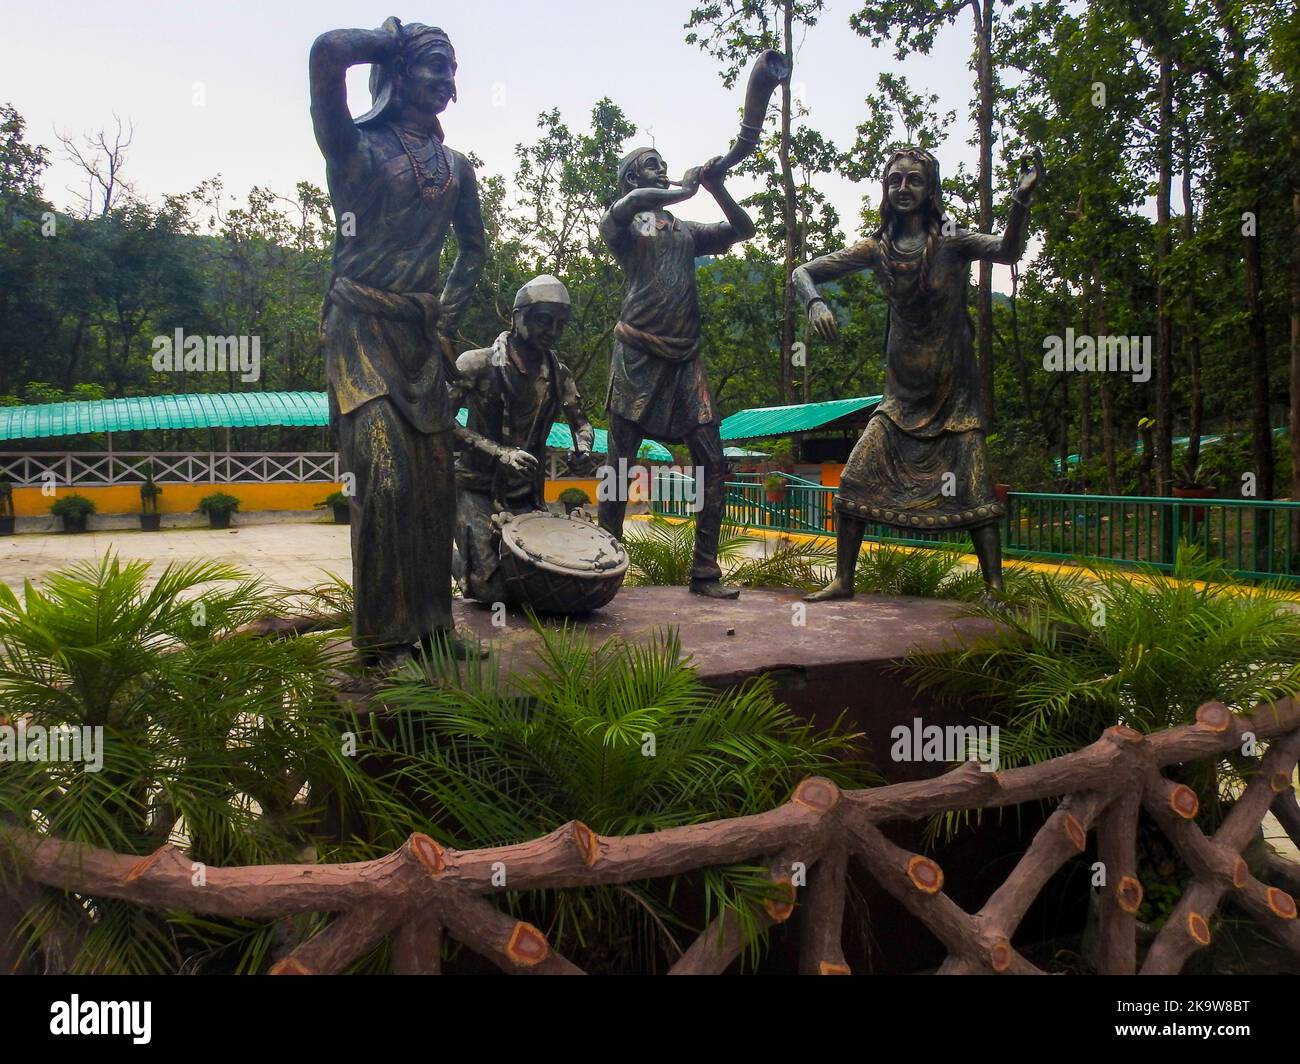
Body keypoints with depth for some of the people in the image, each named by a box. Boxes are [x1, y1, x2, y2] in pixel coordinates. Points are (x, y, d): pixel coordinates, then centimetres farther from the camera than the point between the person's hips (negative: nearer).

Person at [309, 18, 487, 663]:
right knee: (385, 475, -15)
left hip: (422, 337, 6)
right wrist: (391, 40, 1)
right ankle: (381, 641, -7)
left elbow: (474, 248, 27)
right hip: (362, 326, -5)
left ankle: (431, 626, 13)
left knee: (432, 480, 2)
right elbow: (328, 52, -19)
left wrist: (449, 313, 14)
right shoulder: (357, 145, -1)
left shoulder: (454, 167, 15)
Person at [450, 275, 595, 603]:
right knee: (492, 588, -17)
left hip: (524, 493, 6)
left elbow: (580, 422, 17)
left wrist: (582, 449, -8)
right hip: (477, 488, -5)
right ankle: (452, 559, 19)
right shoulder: (478, 364, -14)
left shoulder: (558, 375, 4)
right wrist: (498, 452, -28)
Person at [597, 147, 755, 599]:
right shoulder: (621, 224, 8)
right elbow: (633, 202, -15)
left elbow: (744, 229, 18)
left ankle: (705, 571, 1)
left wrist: (717, 188, 4)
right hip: (637, 355, -4)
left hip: (685, 358, 5)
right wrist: (684, 190, -2)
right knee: (619, 464, -3)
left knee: (713, 463, -4)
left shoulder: (687, 230, 24)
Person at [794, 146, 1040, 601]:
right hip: (902, 394, 3)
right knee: (855, 479, -2)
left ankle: (996, 588, 3)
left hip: (954, 393, -3)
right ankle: (842, 580, 9)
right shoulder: (877, 249, 0)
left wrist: (1021, 202, -45)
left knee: (973, 493, -6)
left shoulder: (951, 242, -9)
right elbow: (803, 272, 1)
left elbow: (1008, 251, -26)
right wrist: (815, 302, -21)